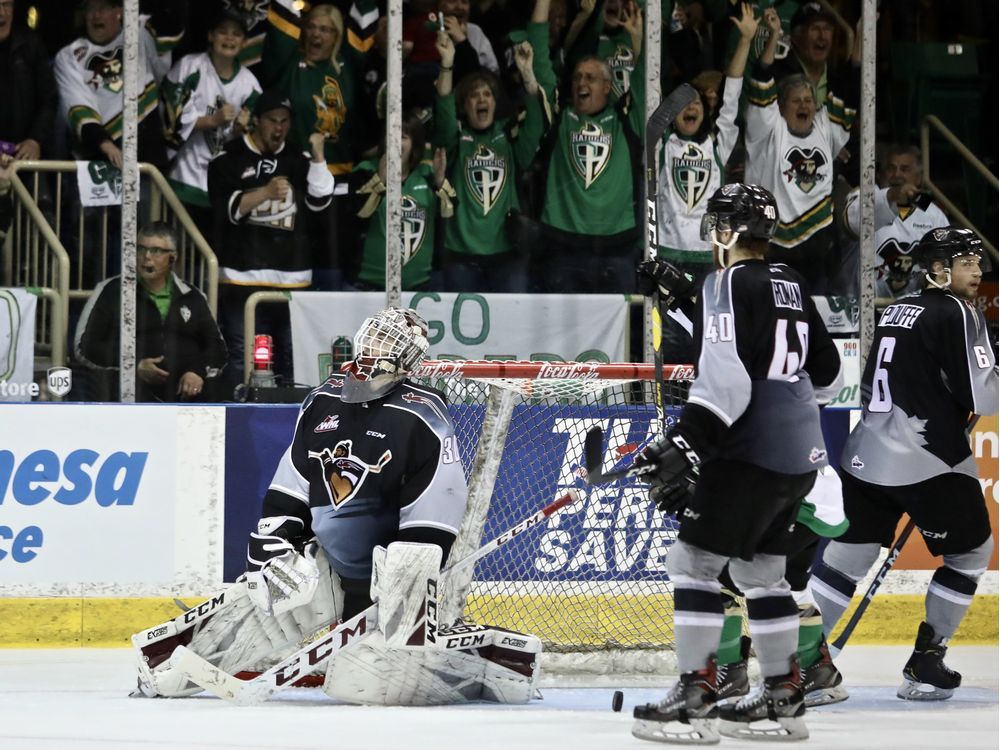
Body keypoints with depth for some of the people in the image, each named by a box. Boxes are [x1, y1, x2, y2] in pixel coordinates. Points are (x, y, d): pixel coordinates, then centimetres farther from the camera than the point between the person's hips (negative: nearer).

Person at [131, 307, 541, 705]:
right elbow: (286, 495, 12)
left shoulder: (423, 422, -17)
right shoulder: (323, 402, 4)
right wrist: (270, 549, 3)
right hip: (325, 563, 6)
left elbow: (431, 524, -20)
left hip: (389, 572, -6)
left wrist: (411, 595, -23)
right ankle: (166, 666, 8)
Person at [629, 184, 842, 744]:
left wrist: (687, 446, -26)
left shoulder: (729, 284, -11)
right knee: (761, 570, 17)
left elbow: (725, 376, -23)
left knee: (695, 561, -6)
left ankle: (695, 698, -11)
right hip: (802, 454, 9)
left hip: (753, 452, -9)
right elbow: (827, 375, 21)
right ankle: (784, 697, 18)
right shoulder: (792, 286, 14)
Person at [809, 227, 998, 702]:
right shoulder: (957, 314, -9)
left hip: (866, 455, 8)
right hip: (926, 461, -8)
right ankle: (924, 665, 7)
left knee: (850, 551, 11)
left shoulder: (897, 311, 17)